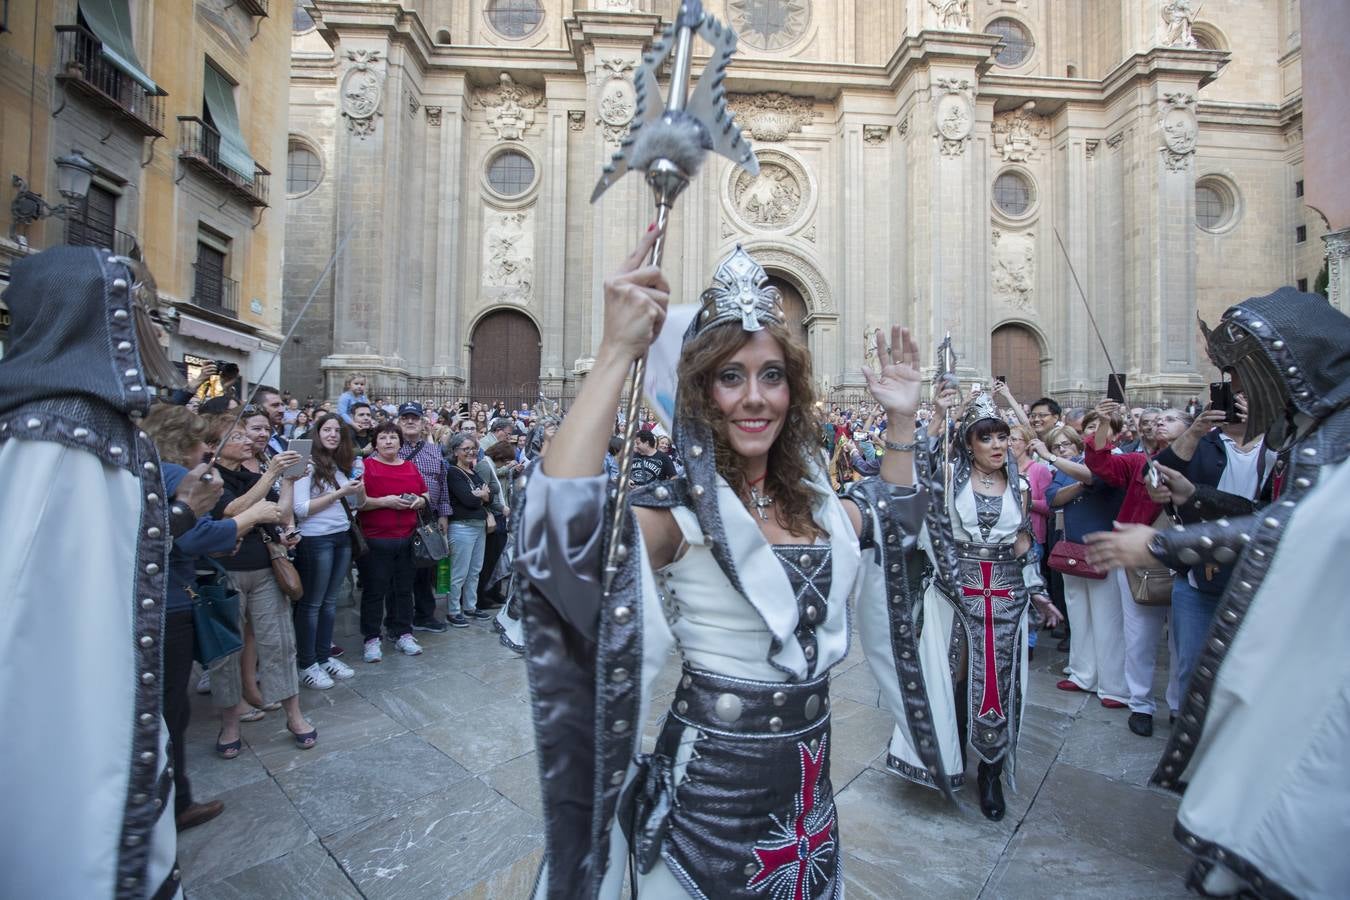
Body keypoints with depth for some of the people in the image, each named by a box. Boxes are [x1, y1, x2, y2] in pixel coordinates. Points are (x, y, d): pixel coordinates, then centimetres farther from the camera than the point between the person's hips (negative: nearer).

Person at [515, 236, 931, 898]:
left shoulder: (817, 505, -2)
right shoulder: (678, 512, -22)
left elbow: (894, 521, 17)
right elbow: (556, 541, -41)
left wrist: (903, 419, 8)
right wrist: (616, 354, -43)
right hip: (707, 792, -5)